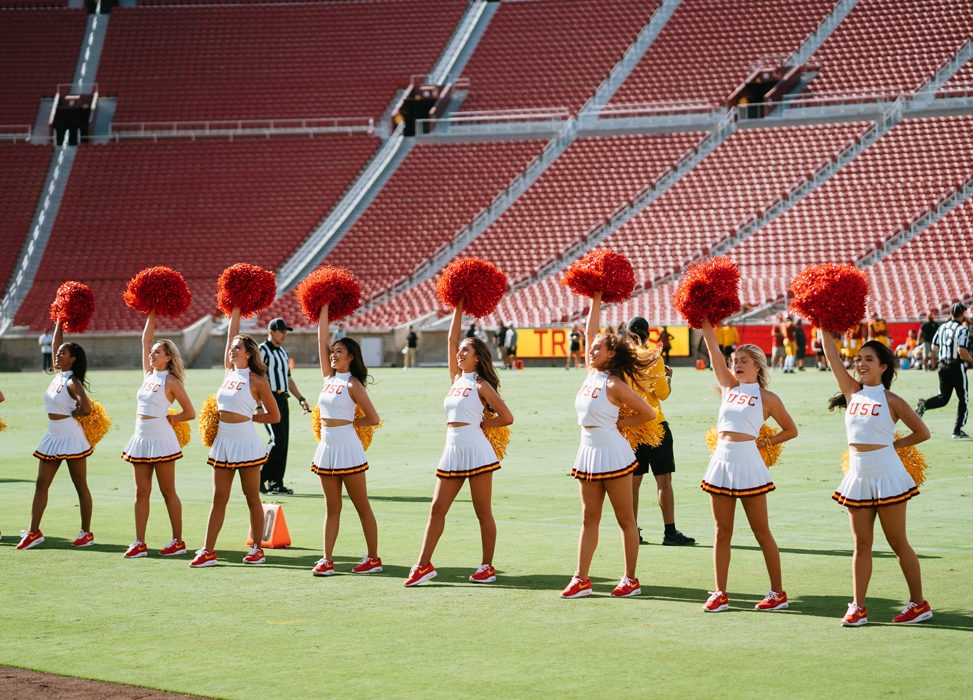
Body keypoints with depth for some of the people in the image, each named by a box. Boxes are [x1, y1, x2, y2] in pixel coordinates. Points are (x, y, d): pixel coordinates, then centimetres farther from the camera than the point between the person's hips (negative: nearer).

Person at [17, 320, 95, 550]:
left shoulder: (72, 382, -14)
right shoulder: (58, 375, 8)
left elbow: (86, 408, -28)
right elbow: (55, 342, 16)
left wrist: (72, 416, -10)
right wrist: (59, 321, 15)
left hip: (70, 437, -8)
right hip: (53, 436, 8)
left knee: (80, 485, 1)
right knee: (41, 484, 5)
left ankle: (86, 533, 8)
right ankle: (33, 532, 7)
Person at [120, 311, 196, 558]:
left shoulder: (171, 382, -7)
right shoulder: (149, 374, 11)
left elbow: (190, 413, -5)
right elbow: (146, 341, 15)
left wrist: (168, 418, 0)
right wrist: (151, 316, 15)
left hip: (161, 438, -7)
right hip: (141, 438, 7)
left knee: (168, 492, -1)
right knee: (141, 492, 5)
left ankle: (178, 541, 5)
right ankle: (139, 543, 6)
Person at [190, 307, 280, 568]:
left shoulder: (257, 380, -6)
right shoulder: (229, 372, 10)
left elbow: (274, 416, -2)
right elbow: (231, 335, 16)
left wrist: (248, 416, -3)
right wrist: (235, 310, 21)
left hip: (245, 441, -6)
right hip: (223, 440, 6)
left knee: (252, 496, 3)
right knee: (219, 498, 5)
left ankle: (257, 548, 11)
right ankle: (208, 551, 4)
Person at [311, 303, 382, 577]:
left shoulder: (353, 384, -8)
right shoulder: (329, 377, 10)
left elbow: (373, 418, -8)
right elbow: (321, 339, 8)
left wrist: (348, 421, -1)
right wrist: (325, 307, 9)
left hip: (347, 447, -7)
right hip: (327, 448, 7)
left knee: (362, 506, 1)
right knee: (332, 508, 8)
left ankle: (373, 558, 7)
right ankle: (327, 559, 7)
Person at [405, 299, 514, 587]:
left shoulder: (481, 385, -3)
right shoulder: (457, 378, 14)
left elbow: (507, 417, -6)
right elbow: (451, 339, 14)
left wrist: (480, 423, 0)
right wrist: (458, 309, 15)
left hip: (476, 451, -7)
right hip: (452, 452, 7)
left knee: (483, 512, 0)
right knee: (437, 508, 2)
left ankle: (487, 567, 7)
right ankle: (424, 565, 3)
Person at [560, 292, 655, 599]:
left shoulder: (614, 384, -13)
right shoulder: (592, 374, 7)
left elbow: (648, 413, -10)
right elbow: (590, 331, 15)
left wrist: (618, 423, -8)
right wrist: (596, 300, 13)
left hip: (613, 455, -8)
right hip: (588, 453, 8)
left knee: (626, 520, 1)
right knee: (589, 519, 8)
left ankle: (630, 579, 5)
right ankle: (581, 579, 9)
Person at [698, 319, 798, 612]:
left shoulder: (767, 398, 1)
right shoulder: (729, 387, 12)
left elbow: (791, 430, 9)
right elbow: (713, 348, 8)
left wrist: (764, 442, 1)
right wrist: (705, 321, 3)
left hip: (748, 462, -4)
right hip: (721, 462, 4)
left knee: (761, 533, 1)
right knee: (722, 533, 7)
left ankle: (778, 592, 9)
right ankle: (720, 594, 11)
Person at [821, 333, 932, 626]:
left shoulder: (891, 401, -6)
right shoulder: (852, 391, 7)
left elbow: (922, 432, 1)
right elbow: (831, 355, 4)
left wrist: (892, 445, 0)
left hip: (886, 475, -5)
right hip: (858, 477, 5)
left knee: (898, 542, 1)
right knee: (861, 544, 6)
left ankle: (919, 603, 10)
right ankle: (858, 607, 8)